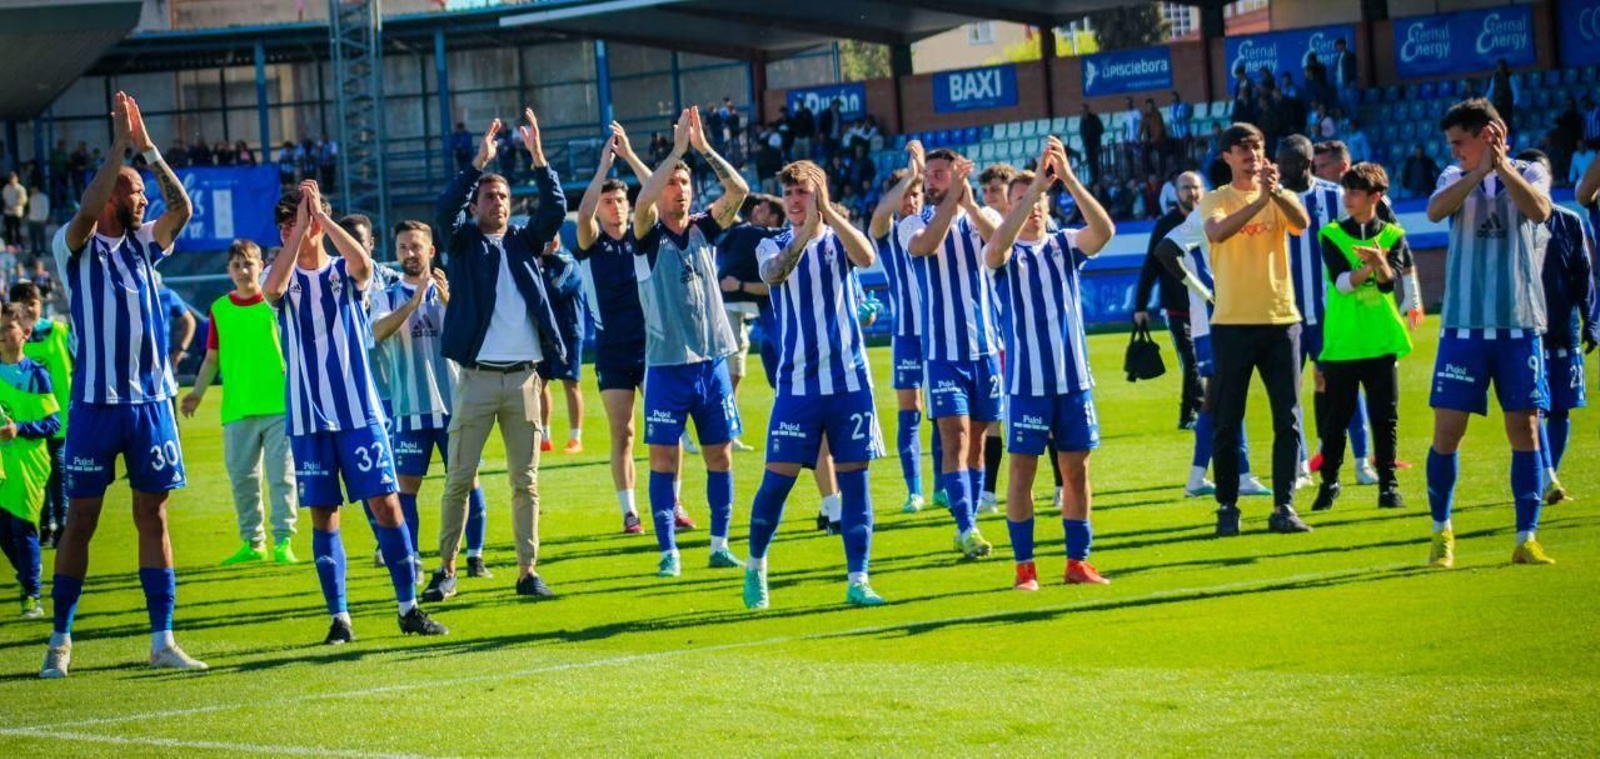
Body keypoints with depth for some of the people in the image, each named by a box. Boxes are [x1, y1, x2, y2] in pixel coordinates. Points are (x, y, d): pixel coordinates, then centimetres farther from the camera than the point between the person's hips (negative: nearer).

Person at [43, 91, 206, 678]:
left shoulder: (143, 244, 11)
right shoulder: (74, 246, -3)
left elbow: (182, 208, -2)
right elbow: (87, 210, -23)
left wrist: (148, 149, -7)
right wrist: (120, 145, -21)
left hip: (151, 399, 5)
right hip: (96, 402, -4)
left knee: (153, 517, 5)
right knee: (81, 519, 0)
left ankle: (162, 640, 6)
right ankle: (60, 640, 8)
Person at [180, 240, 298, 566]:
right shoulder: (219, 309, 7)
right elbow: (212, 358, 11)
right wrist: (197, 392, -1)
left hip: (279, 405, -3)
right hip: (237, 409, 3)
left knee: (281, 475, -5)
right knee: (242, 478, 8)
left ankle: (283, 542, -2)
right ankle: (252, 542, 18)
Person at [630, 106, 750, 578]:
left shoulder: (703, 229, 8)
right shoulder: (649, 236, -2)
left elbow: (738, 191, -4)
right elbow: (642, 201, -23)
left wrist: (703, 147, -11)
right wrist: (677, 149, -20)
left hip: (712, 361, 4)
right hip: (667, 365, -4)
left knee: (720, 456, 6)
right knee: (664, 460, -3)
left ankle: (720, 546, 14)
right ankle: (668, 552, 1)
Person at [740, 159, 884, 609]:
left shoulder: (839, 240, 5)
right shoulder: (773, 246, 5)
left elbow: (866, 258, -19)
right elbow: (774, 273, -20)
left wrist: (828, 212, -29)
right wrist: (805, 232, -35)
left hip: (850, 380, 0)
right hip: (797, 383, 0)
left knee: (854, 478, -2)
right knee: (777, 479, -3)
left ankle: (857, 580, 1)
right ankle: (756, 565, 18)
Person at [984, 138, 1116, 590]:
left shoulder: (1065, 245, 6)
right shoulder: (1005, 252, 0)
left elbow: (1104, 231, -14)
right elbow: (997, 246, -26)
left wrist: (1068, 180, -27)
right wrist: (1036, 184, -33)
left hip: (1074, 378, 3)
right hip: (1026, 380, -3)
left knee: (1076, 469, 5)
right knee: (1022, 471, -2)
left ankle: (1078, 562, 13)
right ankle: (1024, 567, 3)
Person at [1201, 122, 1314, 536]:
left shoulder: (1279, 198, 8)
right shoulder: (1215, 200, 2)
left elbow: (1301, 223, -13)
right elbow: (1217, 232, -20)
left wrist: (1277, 191, -31)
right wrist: (1260, 199, -32)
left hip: (1281, 319, 2)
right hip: (1232, 323, -2)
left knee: (1288, 419, -1)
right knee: (1228, 421, 1)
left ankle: (1284, 507, 4)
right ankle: (1227, 507, 9)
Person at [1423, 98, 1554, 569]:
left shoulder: (1528, 174, 6)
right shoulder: (1457, 177, 9)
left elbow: (1539, 210, -16)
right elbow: (1435, 211, -12)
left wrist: (1502, 164, -20)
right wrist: (1481, 170, -20)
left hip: (1519, 323, -1)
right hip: (1464, 323, 1)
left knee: (1525, 429, -1)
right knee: (1447, 431, -2)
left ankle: (1526, 538, 4)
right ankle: (1442, 531, 13)